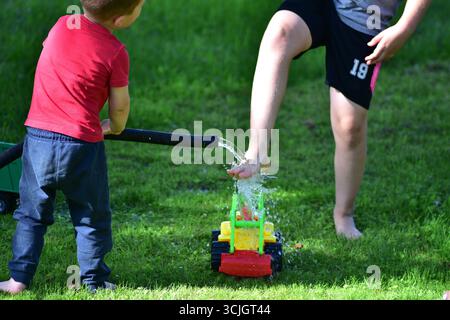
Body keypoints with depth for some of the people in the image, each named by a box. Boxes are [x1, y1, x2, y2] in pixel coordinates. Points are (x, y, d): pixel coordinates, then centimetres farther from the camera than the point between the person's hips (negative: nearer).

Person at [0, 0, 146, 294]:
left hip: (38, 137, 3)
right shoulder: (116, 52, -9)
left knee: (31, 214, 14)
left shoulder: (63, 25, 2)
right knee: (92, 217, 14)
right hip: (82, 143, -3)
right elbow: (119, 106, 0)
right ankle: (95, 281, 18)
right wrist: (115, 127, 23)